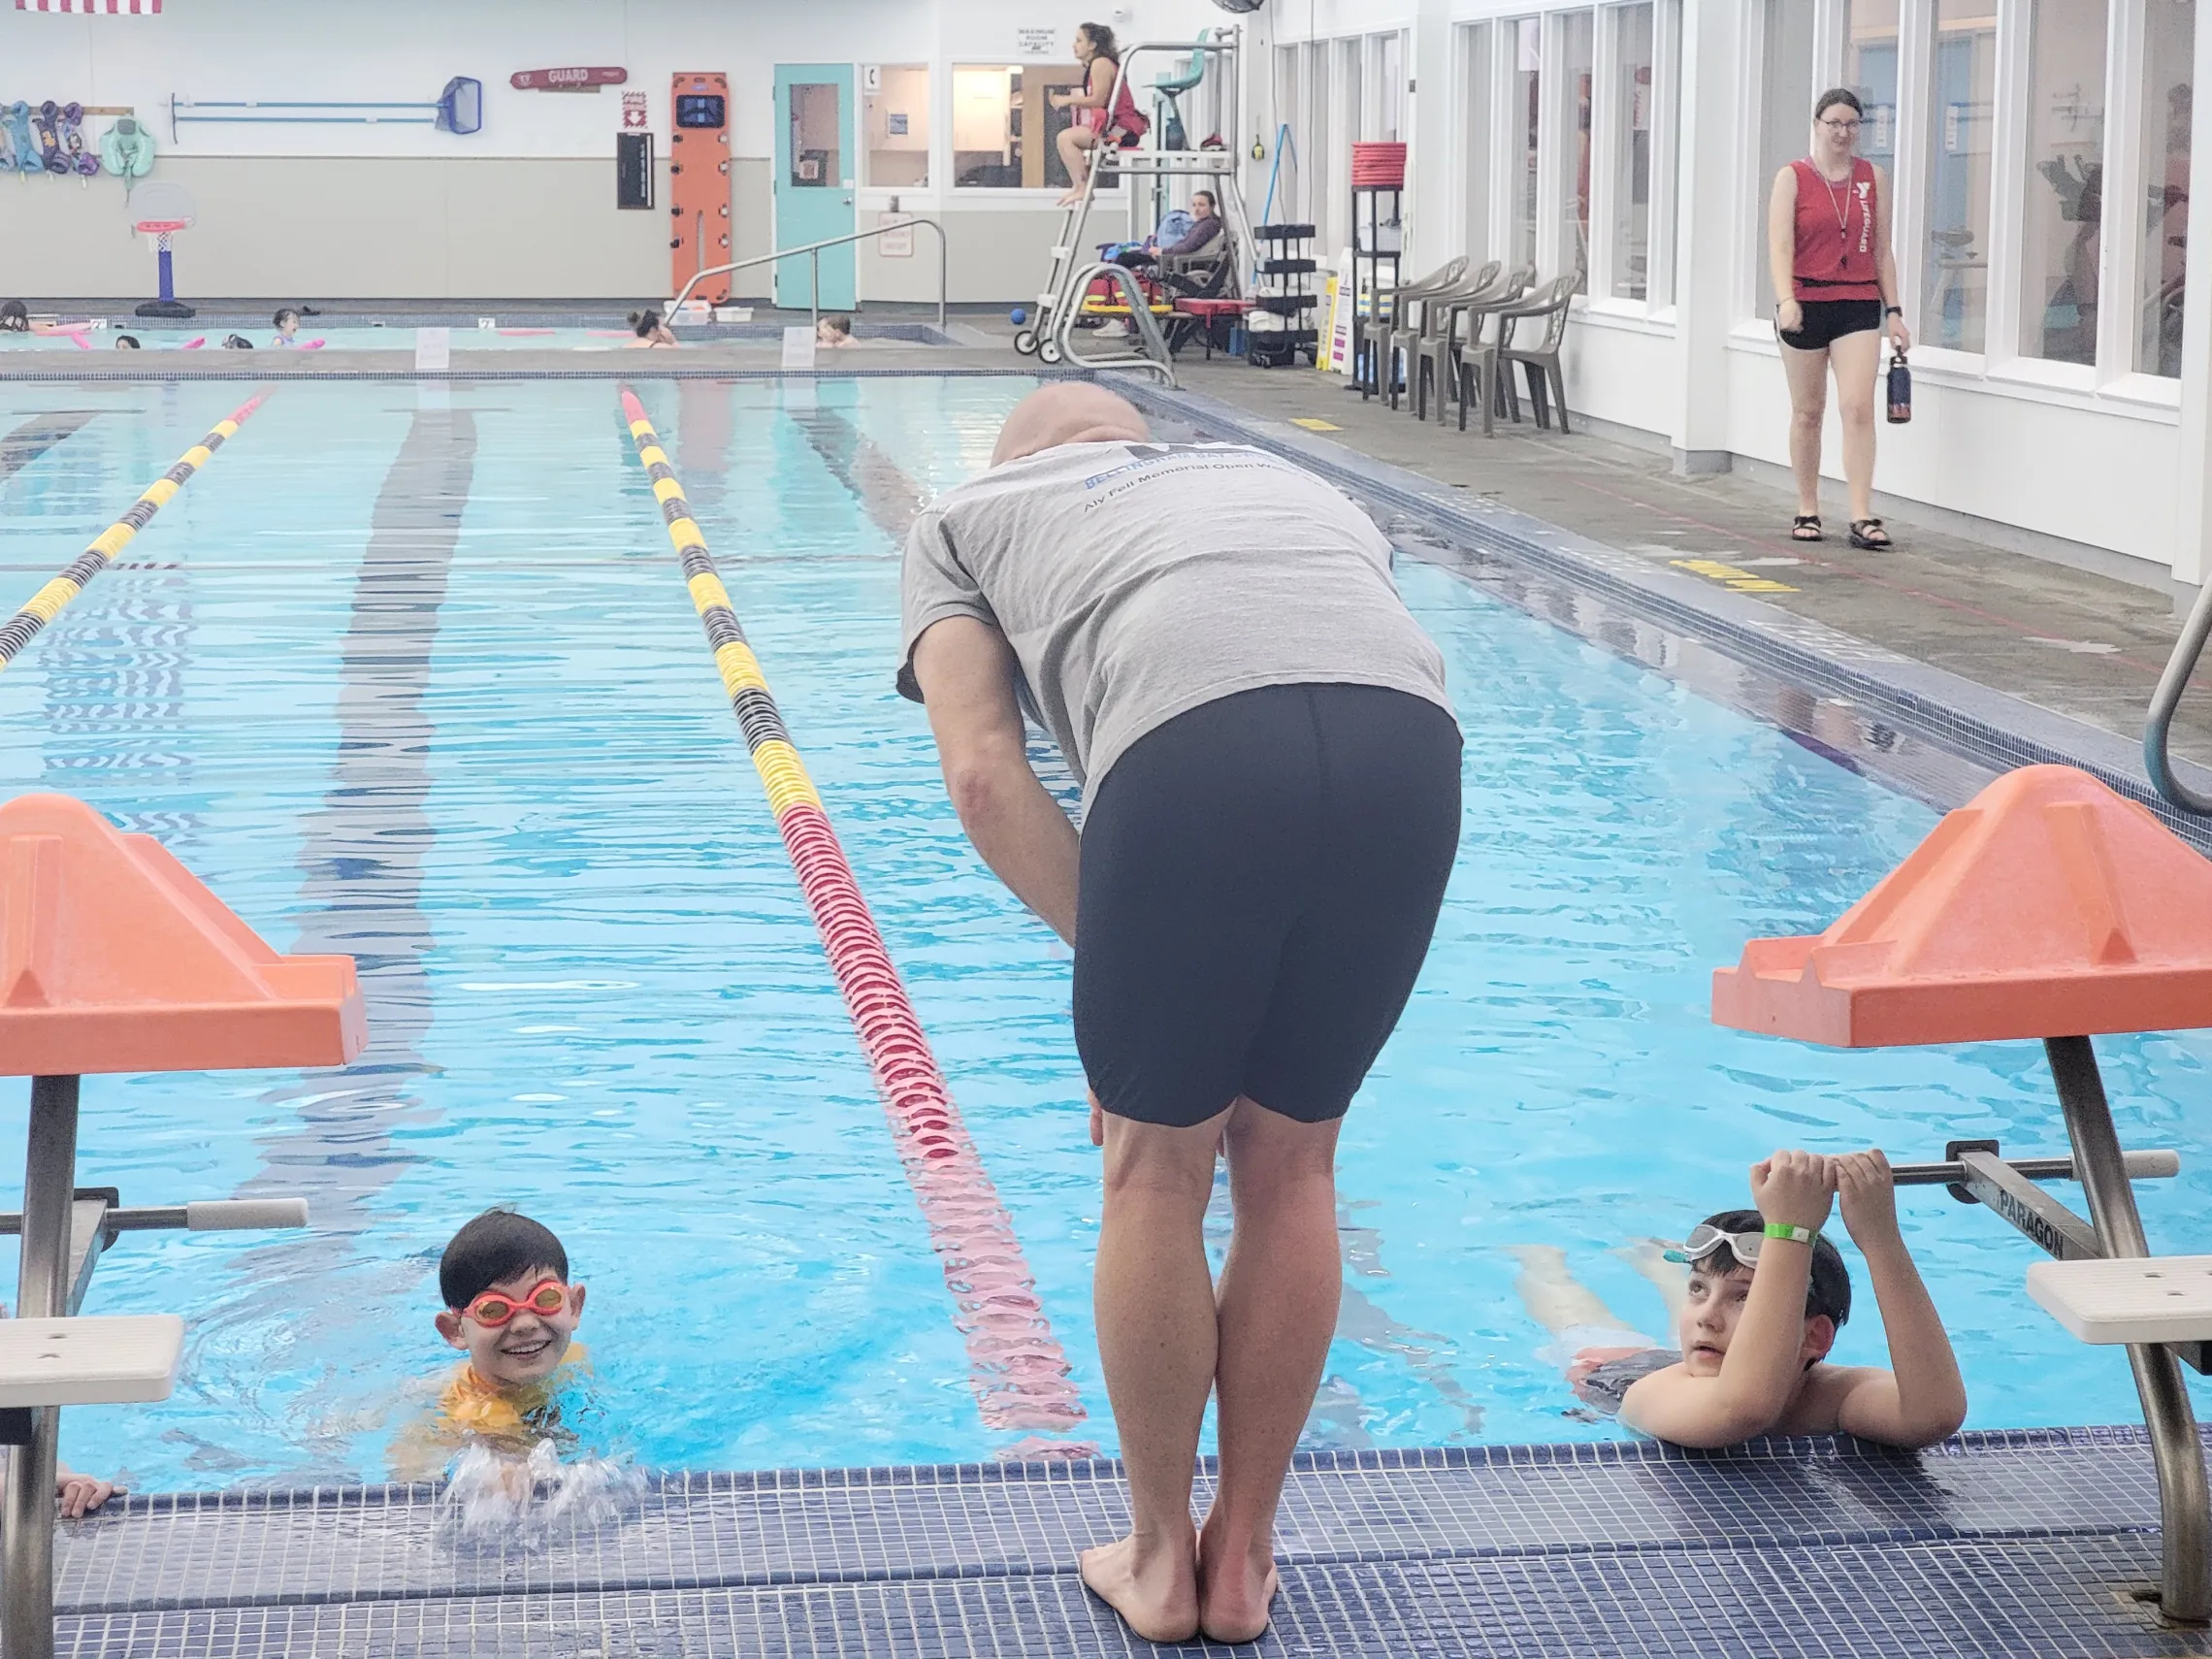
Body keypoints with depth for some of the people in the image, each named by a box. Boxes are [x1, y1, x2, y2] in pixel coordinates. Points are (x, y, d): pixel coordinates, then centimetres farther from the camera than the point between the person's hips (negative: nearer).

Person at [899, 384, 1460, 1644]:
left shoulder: (968, 517, 31)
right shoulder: (1286, 481, 42)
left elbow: (983, 773, 14)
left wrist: (1113, 962, 18)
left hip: (1193, 742, -4)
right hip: (1412, 733, 4)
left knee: (1158, 1170, 18)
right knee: (1291, 1162, 21)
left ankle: (1161, 1561, 30)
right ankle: (1242, 1561, 33)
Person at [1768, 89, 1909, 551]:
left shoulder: (1873, 178, 9)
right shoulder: (1793, 178, 1)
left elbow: (1882, 249, 12)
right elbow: (1780, 246, -8)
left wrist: (1893, 311, 7)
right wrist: (1786, 299, -23)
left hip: (1859, 305, 1)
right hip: (1806, 304, -1)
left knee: (1858, 408, -11)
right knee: (1807, 411, 8)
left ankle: (1862, 518, -14)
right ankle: (1807, 512, 20)